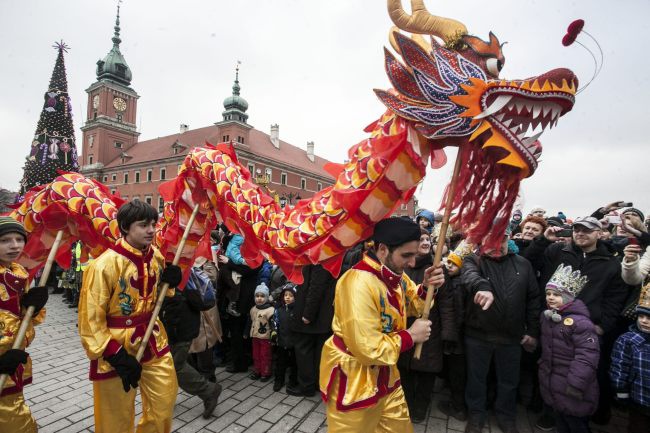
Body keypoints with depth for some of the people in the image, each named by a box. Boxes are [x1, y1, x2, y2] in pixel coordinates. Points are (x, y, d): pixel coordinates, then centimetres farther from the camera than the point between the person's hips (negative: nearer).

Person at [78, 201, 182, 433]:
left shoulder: (156, 256, -1)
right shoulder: (105, 265, -21)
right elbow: (90, 319, -17)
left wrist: (170, 283, -7)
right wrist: (115, 356, -20)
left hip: (153, 342, 5)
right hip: (117, 348, -5)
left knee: (165, 403, 16)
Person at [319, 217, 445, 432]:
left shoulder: (394, 273, -2)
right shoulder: (359, 283, -31)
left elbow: (409, 305, 15)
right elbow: (368, 350, -31)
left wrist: (426, 288, -6)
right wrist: (410, 336, -18)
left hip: (383, 374, 8)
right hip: (353, 380, -8)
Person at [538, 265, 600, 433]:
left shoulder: (580, 322, -23)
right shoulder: (546, 316, 5)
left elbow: (587, 357, -26)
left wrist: (576, 385, -25)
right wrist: (543, 365, 22)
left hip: (572, 390, -7)